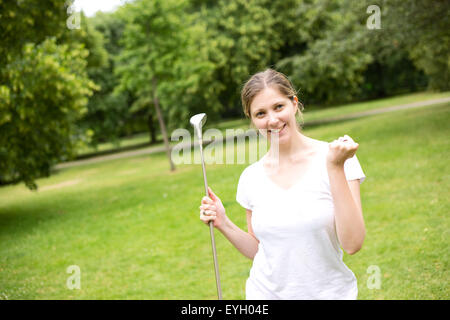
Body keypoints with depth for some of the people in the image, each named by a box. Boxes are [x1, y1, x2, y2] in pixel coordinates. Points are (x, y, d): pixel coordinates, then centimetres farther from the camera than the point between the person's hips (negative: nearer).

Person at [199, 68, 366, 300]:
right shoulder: (251, 178, -3)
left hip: (330, 292, -2)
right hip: (267, 293, 2)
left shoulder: (335, 159, -12)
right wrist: (223, 224, -8)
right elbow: (258, 251, 7)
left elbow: (352, 244, -20)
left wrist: (335, 167, -23)